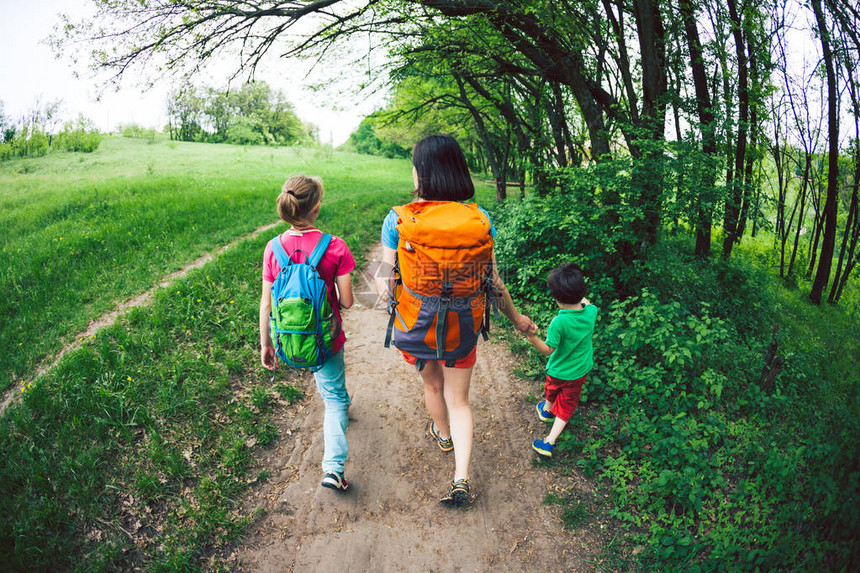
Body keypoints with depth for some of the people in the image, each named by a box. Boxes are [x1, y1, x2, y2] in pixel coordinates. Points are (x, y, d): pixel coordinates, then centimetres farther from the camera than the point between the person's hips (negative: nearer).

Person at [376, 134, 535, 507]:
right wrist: (516, 318, 9)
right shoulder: (479, 219, -12)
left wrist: (379, 281, 11)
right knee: (458, 399, 18)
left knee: (432, 383, 28)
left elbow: (387, 281, -12)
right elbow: (492, 282, -6)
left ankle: (443, 435, 56)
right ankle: (461, 479, 12)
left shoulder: (398, 219, -17)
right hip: (462, 326, 1)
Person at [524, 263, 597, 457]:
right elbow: (587, 304, 8)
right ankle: (550, 442, 12)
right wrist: (578, 294, 22)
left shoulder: (560, 322, -35)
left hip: (559, 371, -3)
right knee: (566, 405, 14)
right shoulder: (591, 312, -18)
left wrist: (532, 337, -41)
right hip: (582, 370, 3)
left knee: (551, 390, 29)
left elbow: (548, 350, -29)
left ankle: (547, 410, 60)